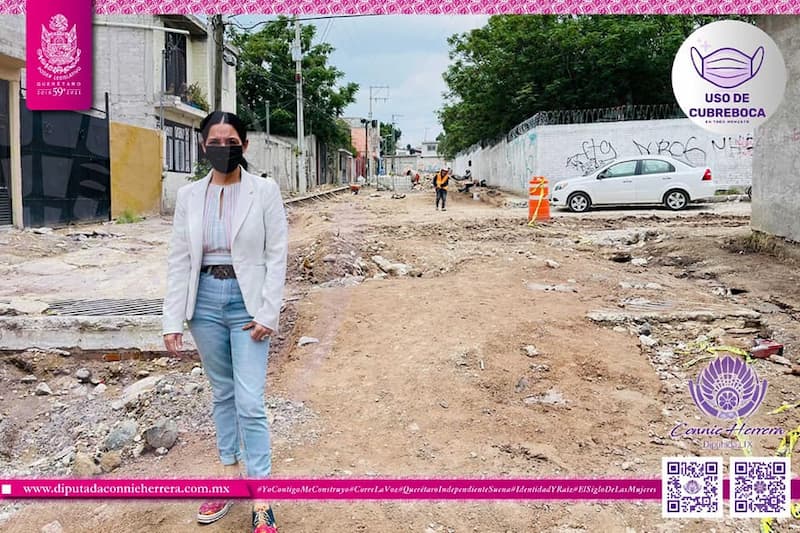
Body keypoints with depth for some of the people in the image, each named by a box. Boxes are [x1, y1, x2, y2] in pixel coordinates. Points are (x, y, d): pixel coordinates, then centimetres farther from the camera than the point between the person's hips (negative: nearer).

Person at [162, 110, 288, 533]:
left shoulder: (264, 191, -5)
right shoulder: (189, 196, 3)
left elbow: (277, 255, -6)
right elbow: (179, 261, 4)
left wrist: (268, 314, -12)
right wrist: (172, 320, -2)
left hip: (247, 303, -3)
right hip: (205, 301, 4)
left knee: (250, 402, -5)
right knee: (221, 394, 15)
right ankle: (229, 477, 31)